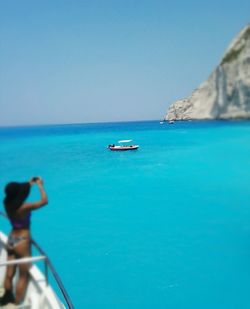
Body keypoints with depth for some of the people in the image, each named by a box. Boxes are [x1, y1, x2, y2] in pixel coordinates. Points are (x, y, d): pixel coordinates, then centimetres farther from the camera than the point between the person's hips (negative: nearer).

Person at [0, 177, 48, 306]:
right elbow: (44, 201, -18)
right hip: (22, 242, -7)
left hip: (11, 239, 7)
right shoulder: (24, 207, -24)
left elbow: (17, 193, 18)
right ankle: (16, 304, 15)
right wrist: (40, 185, -8)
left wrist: (30, 184, 15)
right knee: (23, 276, 8)